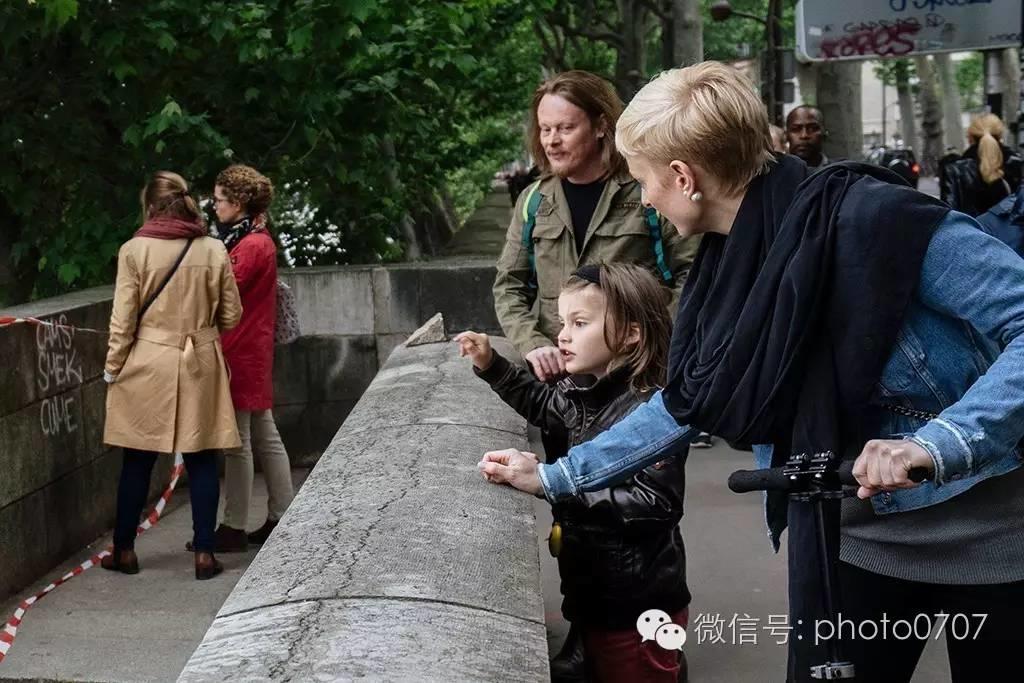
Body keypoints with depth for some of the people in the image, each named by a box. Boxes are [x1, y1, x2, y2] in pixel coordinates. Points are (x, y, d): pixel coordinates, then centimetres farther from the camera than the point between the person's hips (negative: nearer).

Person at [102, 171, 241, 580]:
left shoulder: (134, 250, -8)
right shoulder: (214, 250, -3)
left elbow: (123, 319, -7)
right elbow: (230, 317, 3)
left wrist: (113, 368, 4)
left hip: (148, 365, -1)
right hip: (200, 365, 1)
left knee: (138, 461, 9)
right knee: (201, 460, 6)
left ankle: (124, 550, 19)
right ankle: (204, 553, 8)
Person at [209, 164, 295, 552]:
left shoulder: (251, 246, -15)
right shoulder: (260, 241, 15)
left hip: (240, 356, -10)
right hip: (254, 354, 10)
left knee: (237, 443, -3)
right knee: (265, 437, 13)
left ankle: (234, 529, 4)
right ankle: (282, 518, 19)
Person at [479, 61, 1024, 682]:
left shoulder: (879, 218, -25)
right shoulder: (731, 269, -2)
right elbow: (685, 405, 10)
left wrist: (936, 445, -37)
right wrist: (554, 478, 10)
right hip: (850, 533, 6)